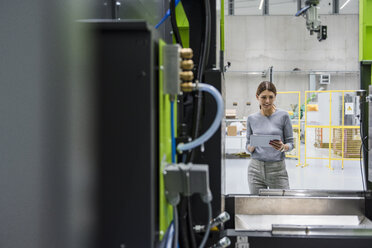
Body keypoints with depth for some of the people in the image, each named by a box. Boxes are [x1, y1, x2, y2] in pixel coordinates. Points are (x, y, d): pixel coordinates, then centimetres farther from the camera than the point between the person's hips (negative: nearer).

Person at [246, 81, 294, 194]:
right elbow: (248, 146, 10)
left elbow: (290, 143, 1)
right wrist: (252, 146, -12)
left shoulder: (283, 116, -3)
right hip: (256, 168, 2)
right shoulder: (252, 118, 5)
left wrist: (283, 147, -20)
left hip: (277, 168, -2)